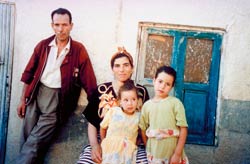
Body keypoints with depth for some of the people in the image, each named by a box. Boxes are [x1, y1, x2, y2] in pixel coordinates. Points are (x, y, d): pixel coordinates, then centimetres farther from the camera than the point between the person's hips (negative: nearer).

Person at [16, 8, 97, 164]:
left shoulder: (79, 50, -4)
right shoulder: (43, 45, 6)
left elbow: (89, 81, -5)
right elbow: (29, 73, 12)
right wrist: (23, 99, 11)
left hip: (57, 97, -3)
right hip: (36, 94, 4)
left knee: (34, 143, -8)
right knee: (26, 139, 7)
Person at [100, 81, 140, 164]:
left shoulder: (138, 116, -7)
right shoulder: (112, 112, -11)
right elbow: (103, 127, 4)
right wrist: (103, 142, 12)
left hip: (128, 151, 1)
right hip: (110, 148, -1)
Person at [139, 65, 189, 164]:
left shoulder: (175, 103, -7)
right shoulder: (147, 105, 3)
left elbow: (183, 129, -9)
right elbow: (143, 129, 8)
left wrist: (177, 154, -12)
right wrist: (148, 149, 5)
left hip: (173, 155, -2)